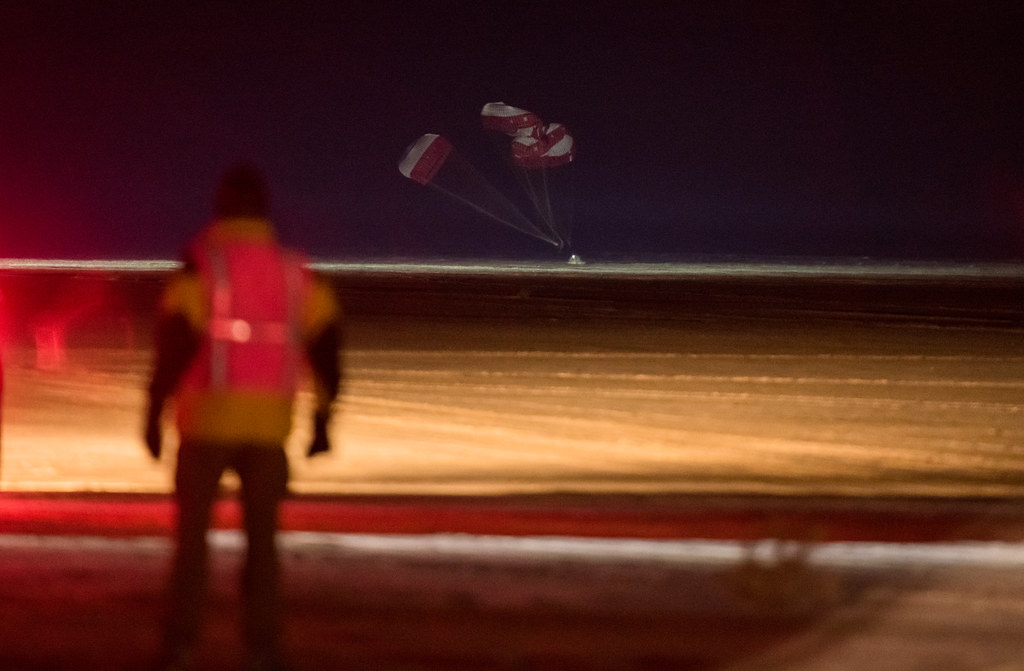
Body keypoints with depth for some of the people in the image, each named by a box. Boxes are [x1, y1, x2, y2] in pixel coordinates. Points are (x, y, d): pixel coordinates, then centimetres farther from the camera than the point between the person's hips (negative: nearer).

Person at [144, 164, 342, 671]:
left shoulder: (199, 267, -8)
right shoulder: (293, 272, 5)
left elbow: (174, 345, -15)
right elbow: (327, 341, 2)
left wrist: (153, 415, -8)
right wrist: (322, 419, 9)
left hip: (206, 420, -3)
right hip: (269, 422, 3)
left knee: (192, 534, 7)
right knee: (261, 539, 9)